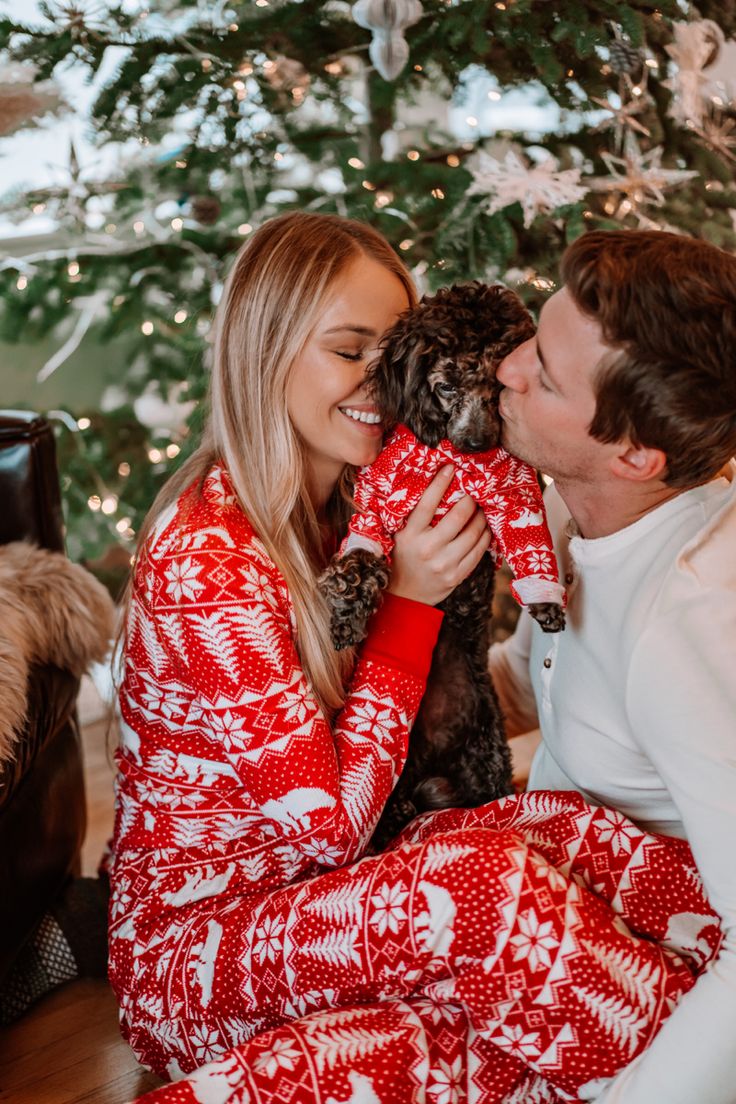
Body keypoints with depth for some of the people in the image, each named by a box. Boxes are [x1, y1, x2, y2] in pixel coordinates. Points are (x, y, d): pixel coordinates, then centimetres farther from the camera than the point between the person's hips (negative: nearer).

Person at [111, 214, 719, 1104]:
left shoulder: (349, 505, 5)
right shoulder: (208, 556, -21)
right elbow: (332, 821, -19)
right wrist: (411, 597, -18)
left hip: (315, 908, 7)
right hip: (185, 952, -7)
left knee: (561, 832, -20)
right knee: (488, 879, -31)